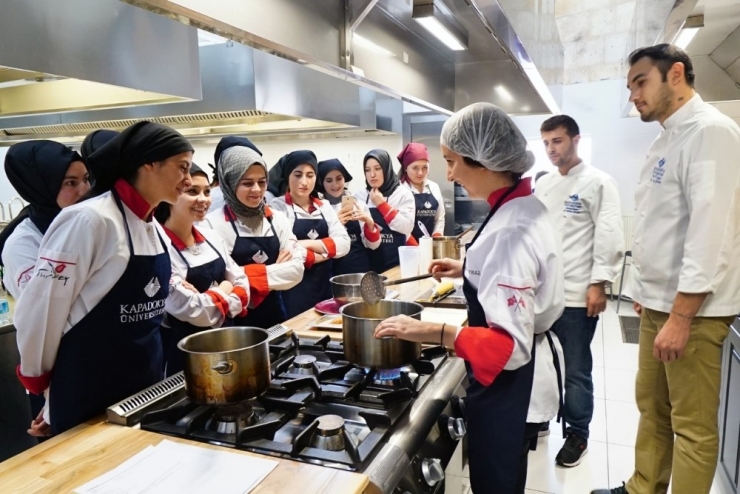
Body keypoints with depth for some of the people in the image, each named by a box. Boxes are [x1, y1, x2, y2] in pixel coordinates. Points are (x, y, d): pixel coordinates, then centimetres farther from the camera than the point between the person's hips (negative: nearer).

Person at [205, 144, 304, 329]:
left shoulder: (278, 219, 2)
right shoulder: (214, 223, -13)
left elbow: (296, 269, -4)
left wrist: (250, 275, -15)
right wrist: (276, 271, -13)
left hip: (274, 315, 5)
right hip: (236, 322, -4)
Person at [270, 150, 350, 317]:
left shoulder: (324, 206, 8)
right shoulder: (278, 207, -7)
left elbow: (344, 244, -2)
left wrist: (308, 243, -14)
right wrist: (325, 252, -10)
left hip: (324, 285, 5)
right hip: (294, 290, -5)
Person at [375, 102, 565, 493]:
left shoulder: (510, 232, -30)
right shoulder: (525, 207, 1)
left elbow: (509, 345, -32)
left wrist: (427, 332, -32)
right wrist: (468, 269, 11)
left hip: (507, 387, -9)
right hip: (518, 381, 9)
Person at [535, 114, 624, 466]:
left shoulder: (598, 182, -6)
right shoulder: (543, 185, 11)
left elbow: (610, 237, -10)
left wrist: (599, 284, -14)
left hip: (577, 294, -5)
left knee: (575, 370, 6)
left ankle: (578, 434, 24)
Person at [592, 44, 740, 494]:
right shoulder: (667, 139, 14)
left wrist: (680, 316, -22)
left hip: (691, 307, -9)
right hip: (660, 302, 9)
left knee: (692, 424, 3)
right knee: (652, 407, 17)